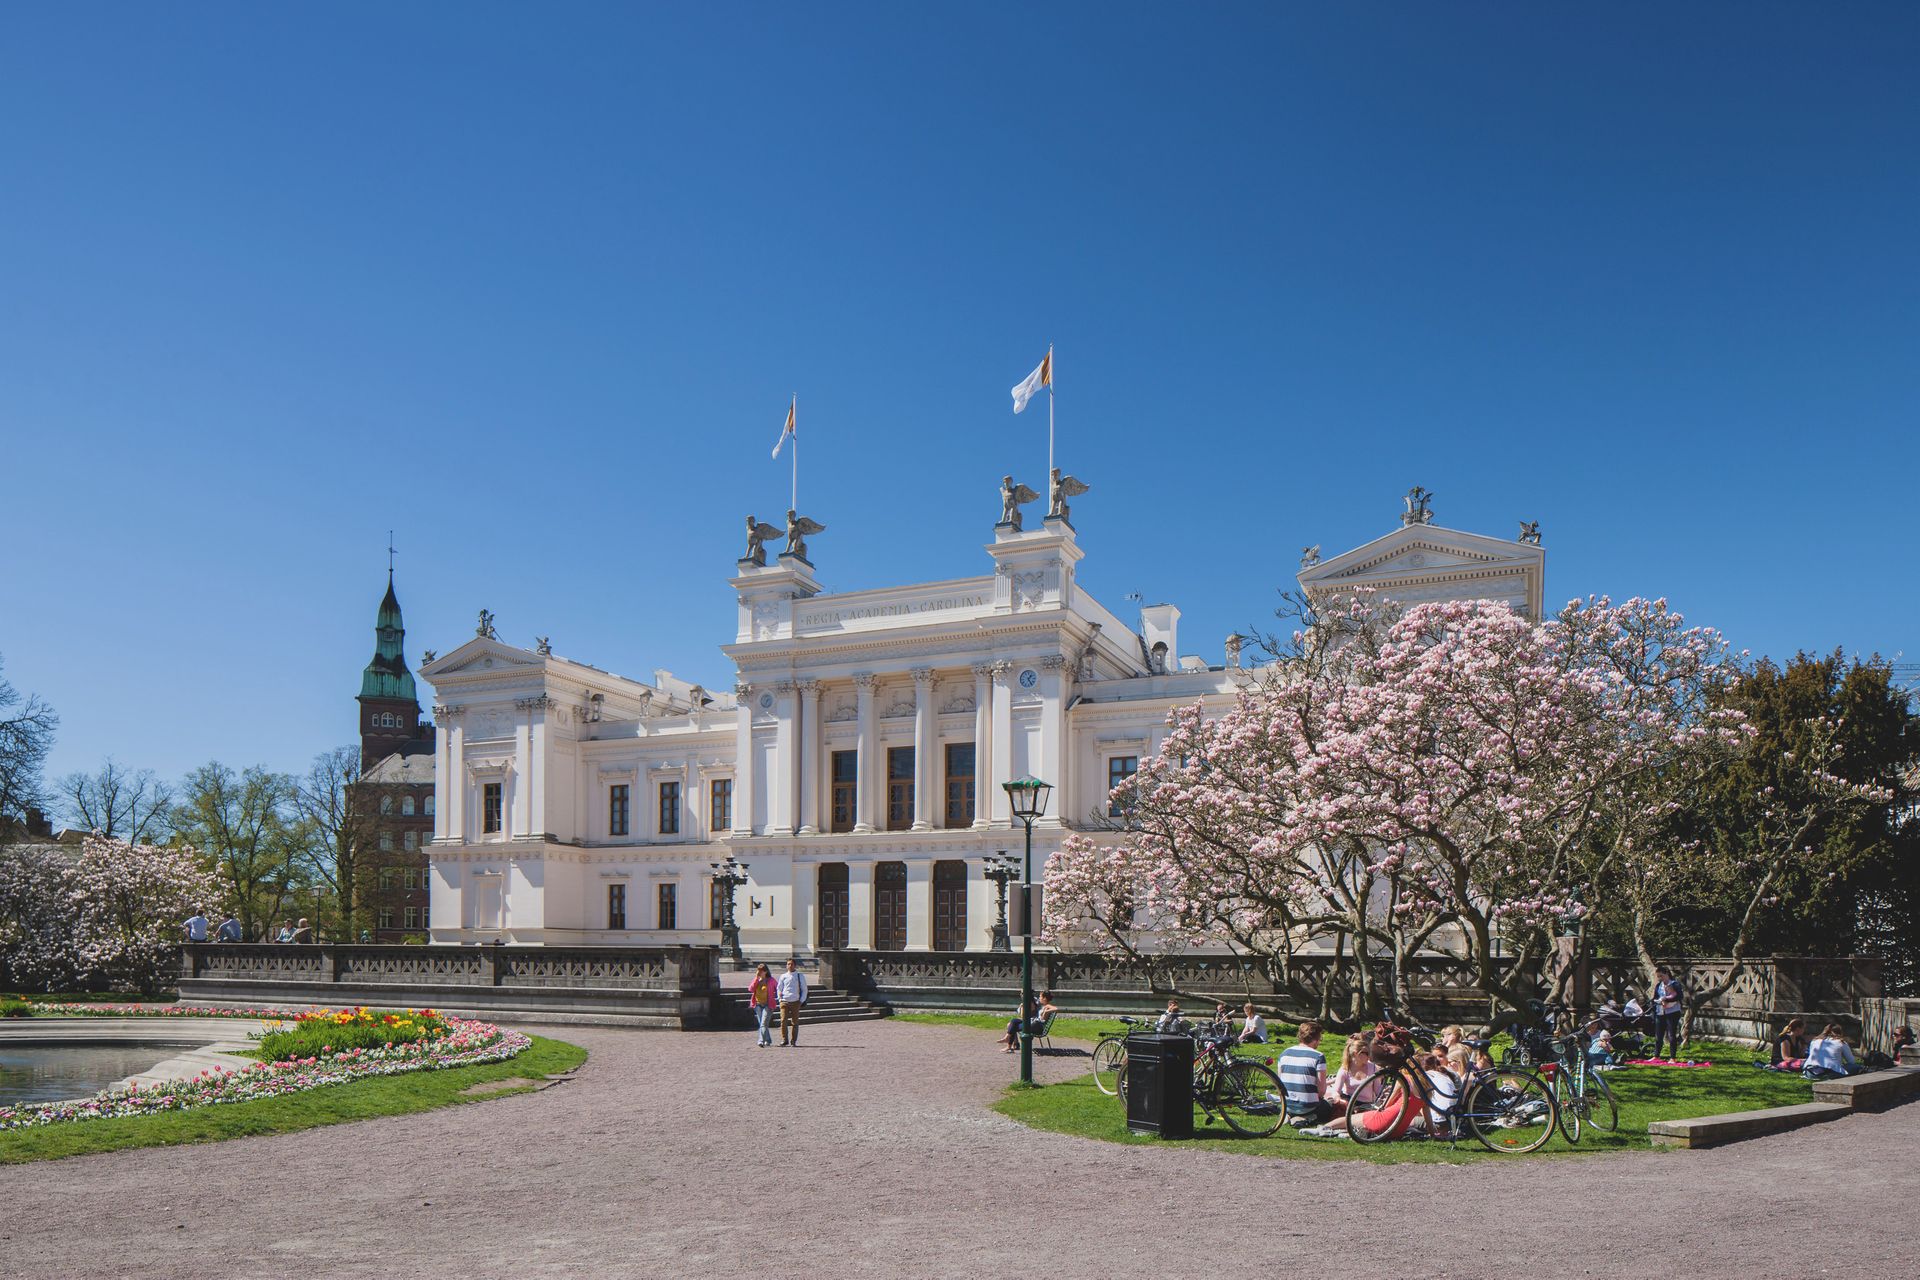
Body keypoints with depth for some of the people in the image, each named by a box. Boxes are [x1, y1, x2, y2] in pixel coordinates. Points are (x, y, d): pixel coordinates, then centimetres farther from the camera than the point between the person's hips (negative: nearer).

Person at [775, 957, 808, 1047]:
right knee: (783, 1021, -11)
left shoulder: (800, 976, 7)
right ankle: (784, 1040, -3)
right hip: (784, 1002, 0)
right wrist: (780, 998, 3)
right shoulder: (783, 976, 9)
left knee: (795, 1022, 2)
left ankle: (793, 1042, 9)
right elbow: (779, 988, 16)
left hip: (795, 1002, 0)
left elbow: (804, 989, 10)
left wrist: (802, 1001, 0)